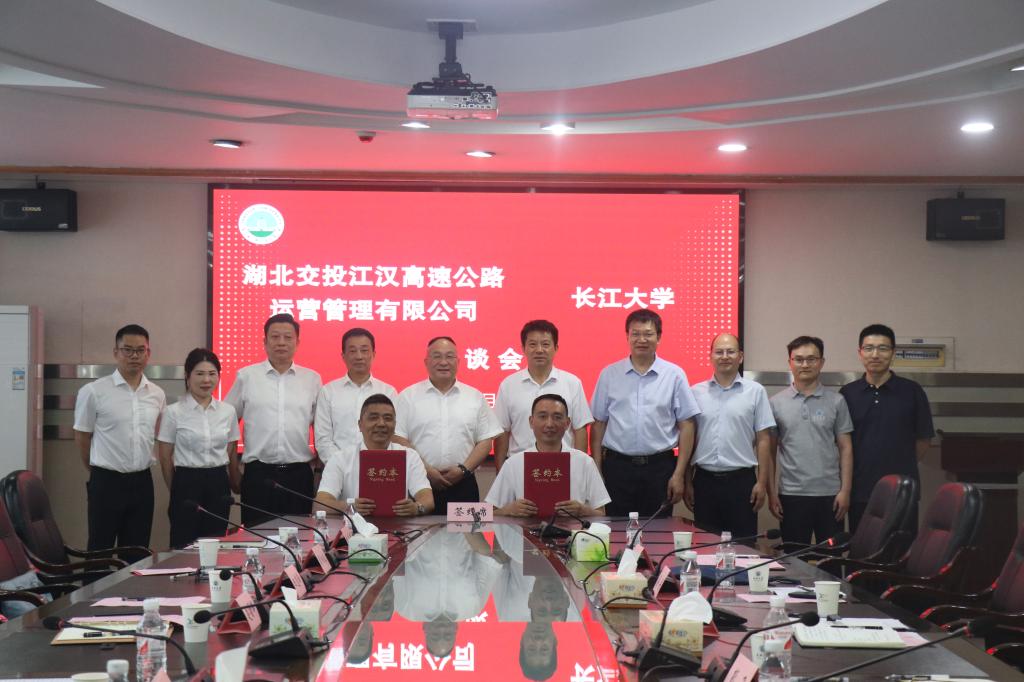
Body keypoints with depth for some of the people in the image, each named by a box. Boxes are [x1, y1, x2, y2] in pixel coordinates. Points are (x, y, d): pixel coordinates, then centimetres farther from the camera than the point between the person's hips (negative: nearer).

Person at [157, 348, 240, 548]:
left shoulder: (228, 411, 7)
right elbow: (165, 459, 1)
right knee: (184, 546, -3)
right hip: (187, 484, -3)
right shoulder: (174, 413, -4)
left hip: (218, 485, 3)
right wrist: (177, 490, 5)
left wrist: (237, 487, 10)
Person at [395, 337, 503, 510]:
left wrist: (464, 469, -6)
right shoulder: (408, 397, 6)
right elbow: (399, 441, 0)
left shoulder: (474, 397, 11)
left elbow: (485, 441, 9)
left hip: (462, 485, 2)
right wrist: (426, 470, -11)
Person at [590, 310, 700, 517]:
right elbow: (598, 424, 7)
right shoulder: (609, 374, 5)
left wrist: (679, 474, -3)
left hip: (659, 468, 0)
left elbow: (686, 426, 2)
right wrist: (597, 470, 2)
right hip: (617, 466, 1)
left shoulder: (674, 375, 2)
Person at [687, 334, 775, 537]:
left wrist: (762, 483, -4)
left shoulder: (756, 392, 2)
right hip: (704, 480, 2)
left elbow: (763, 440, 2)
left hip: (741, 481, -2)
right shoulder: (696, 392, 7)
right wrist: (687, 482, 6)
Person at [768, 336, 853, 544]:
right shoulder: (776, 403, 4)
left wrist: (845, 490, -4)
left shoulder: (836, 402, 4)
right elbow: (770, 451, 6)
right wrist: (772, 493, 1)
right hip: (791, 495, 0)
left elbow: (845, 449, 4)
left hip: (829, 494, 0)